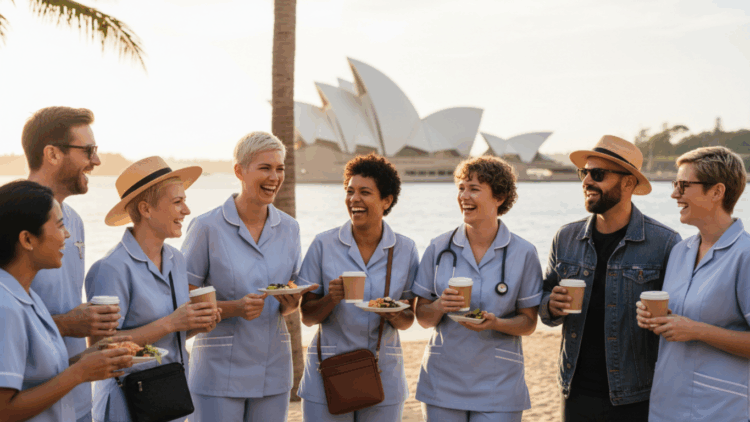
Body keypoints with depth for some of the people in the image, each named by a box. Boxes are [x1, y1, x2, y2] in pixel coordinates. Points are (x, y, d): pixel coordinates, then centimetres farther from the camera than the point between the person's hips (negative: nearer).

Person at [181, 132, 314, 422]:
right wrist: (235, 308, -21)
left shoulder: (289, 229, 7)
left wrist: (290, 305, -8)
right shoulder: (207, 227, -8)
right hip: (220, 372, -4)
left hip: (273, 372, 4)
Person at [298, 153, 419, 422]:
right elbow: (307, 316, -1)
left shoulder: (405, 250, 0)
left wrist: (396, 316, -16)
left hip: (384, 378, 1)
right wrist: (331, 299, -20)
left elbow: (408, 320, 6)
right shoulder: (324, 244, -4)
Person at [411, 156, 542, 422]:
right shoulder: (439, 248, 2)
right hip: (443, 382, 2)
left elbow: (529, 323, 0)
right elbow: (422, 317, 5)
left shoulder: (523, 253, -3)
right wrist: (440, 307, -17)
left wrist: (495, 323, -19)